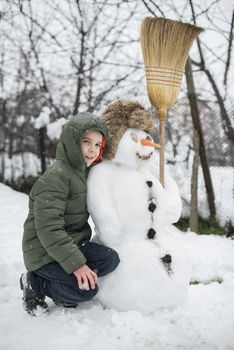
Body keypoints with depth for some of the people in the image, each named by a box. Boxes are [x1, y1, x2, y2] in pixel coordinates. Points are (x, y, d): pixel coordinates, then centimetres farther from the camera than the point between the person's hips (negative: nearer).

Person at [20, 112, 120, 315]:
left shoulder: (85, 173, 10)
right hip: (44, 252, -8)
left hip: (73, 243, 8)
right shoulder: (56, 177, -19)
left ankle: (63, 294, 1)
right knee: (86, 290, -22)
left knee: (110, 259, -15)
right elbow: (48, 228, -26)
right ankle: (35, 284, 0)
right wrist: (75, 263, -28)